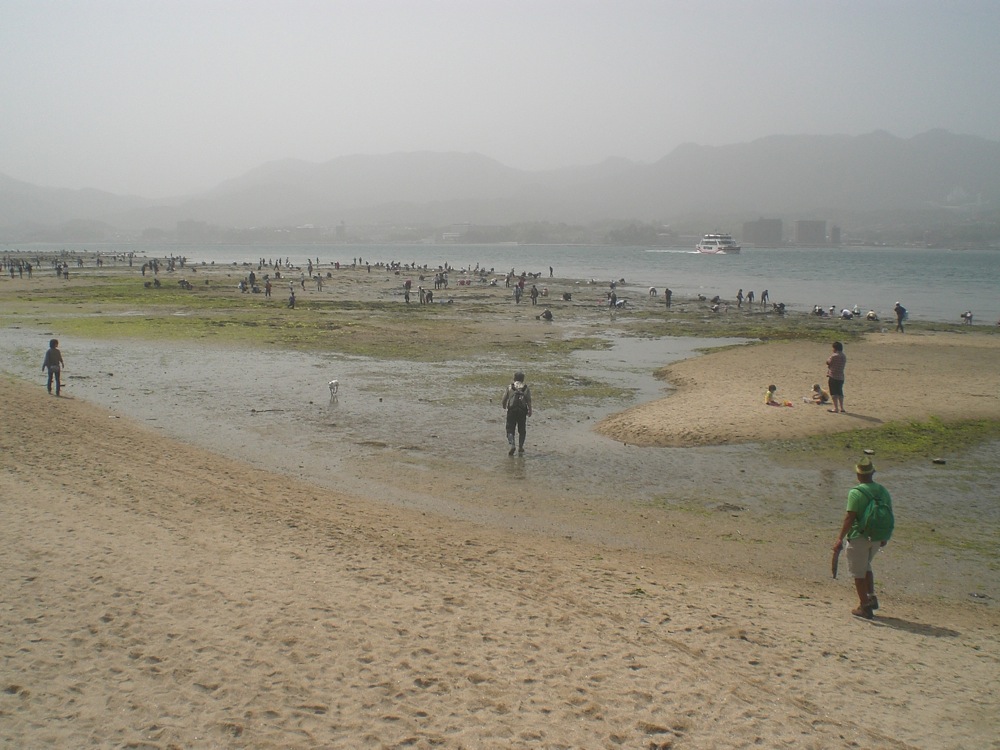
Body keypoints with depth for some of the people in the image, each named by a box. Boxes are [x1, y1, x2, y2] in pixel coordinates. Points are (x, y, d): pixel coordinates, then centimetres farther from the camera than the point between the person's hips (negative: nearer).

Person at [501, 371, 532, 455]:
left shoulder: (510, 387, 1)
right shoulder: (526, 388, 2)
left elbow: (504, 399, 1)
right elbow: (529, 401, -5)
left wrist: (503, 406, 22)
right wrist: (530, 411, 6)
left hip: (511, 411, -1)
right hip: (522, 411, 1)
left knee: (510, 429, 4)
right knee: (522, 430, 16)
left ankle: (512, 445, -16)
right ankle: (520, 447, 18)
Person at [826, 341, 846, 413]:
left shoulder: (834, 356, -16)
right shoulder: (844, 356, 7)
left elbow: (828, 362, -7)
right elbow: (844, 365, 14)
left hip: (833, 377, -7)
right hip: (841, 377, 7)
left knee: (833, 393, -2)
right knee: (840, 392, 14)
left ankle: (836, 408, -4)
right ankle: (841, 408, 15)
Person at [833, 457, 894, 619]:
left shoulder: (856, 492, -16)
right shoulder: (883, 491, 3)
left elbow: (849, 518, -20)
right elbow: (889, 516, 10)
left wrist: (839, 539, -16)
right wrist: (884, 538, 22)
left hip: (859, 537, -6)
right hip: (876, 538, 7)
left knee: (858, 572, 5)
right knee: (866, 566, 27)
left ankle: (865, 607, 7)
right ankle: (871, 597, 22)